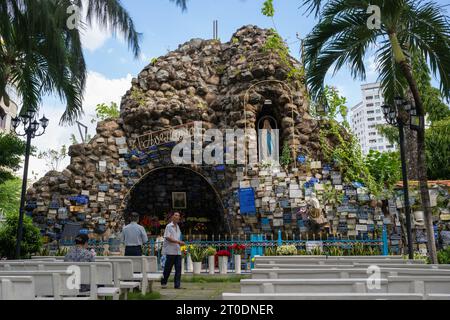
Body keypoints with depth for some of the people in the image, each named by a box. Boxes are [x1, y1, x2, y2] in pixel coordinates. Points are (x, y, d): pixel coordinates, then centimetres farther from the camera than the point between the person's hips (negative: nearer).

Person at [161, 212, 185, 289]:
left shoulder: (177, 227, 18)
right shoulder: (169, 226, -5)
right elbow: (167, 237, -15)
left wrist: (180, 243, 9)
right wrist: (178, 242, -18)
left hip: (178, 251, 6)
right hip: (170, 251, -6)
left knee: (178, 268, 0)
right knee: (168, 268, 2)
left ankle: (177, 284, 4)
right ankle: (163, 283, 17)